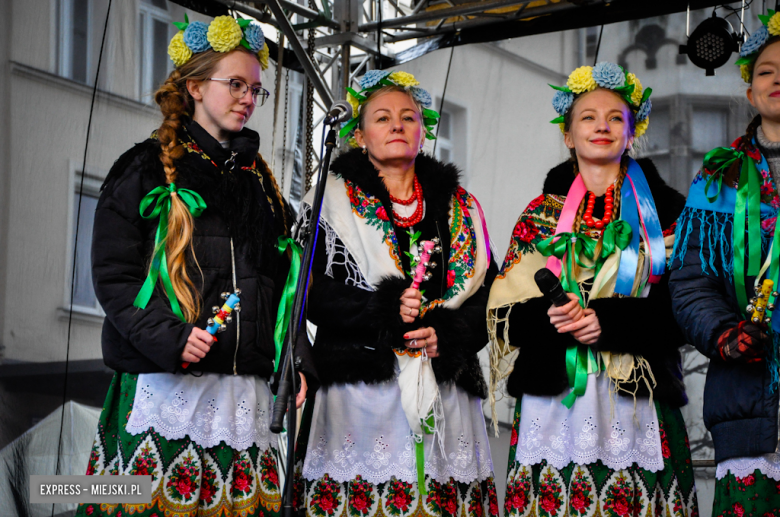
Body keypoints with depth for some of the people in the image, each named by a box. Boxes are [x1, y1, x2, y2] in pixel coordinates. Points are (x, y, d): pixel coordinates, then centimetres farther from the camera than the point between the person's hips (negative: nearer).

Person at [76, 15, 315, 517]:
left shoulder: (259, 179, 21)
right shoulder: (147, 169, 4)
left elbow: (280, 281, 20)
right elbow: (113, 274, -4)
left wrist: (294, 360, 7)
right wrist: (169, 338, -18)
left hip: (245, 389, 5)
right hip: (164, 382, -4)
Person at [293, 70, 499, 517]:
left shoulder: (460, 207, 17)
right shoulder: (334, 200, 9)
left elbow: (489, 293, 11)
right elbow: (313, 291, -2)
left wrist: (448, 333, -8)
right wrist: (384, 309, -15)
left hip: (447, 392, 2)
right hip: (363, 385, -2)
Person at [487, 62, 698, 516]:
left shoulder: (664, 209, 8)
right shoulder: (541, 214, 14)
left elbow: (685, 306, -1)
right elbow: (504, 312, 9)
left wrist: (609, 321, -15)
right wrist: (547, 315, -12)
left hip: (638, 398, -1)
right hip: (552, 399, 1)